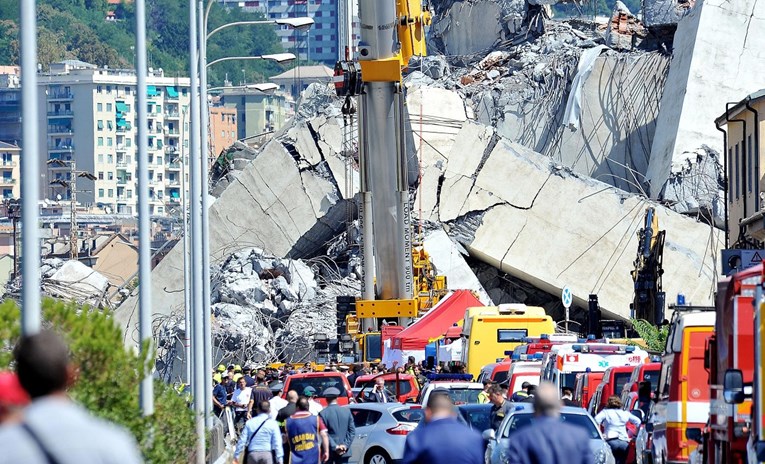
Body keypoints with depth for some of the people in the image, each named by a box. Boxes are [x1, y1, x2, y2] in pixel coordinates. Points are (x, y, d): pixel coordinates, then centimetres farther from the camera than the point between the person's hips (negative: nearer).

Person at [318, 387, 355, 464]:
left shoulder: (323, 413, -9)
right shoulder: (347, 411, 1)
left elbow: (324, 434, -13)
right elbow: (352, 431, -1)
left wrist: (334, 446, -10)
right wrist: (345, 445, -4)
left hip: (328, 451, -3)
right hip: (344, 452, 3)